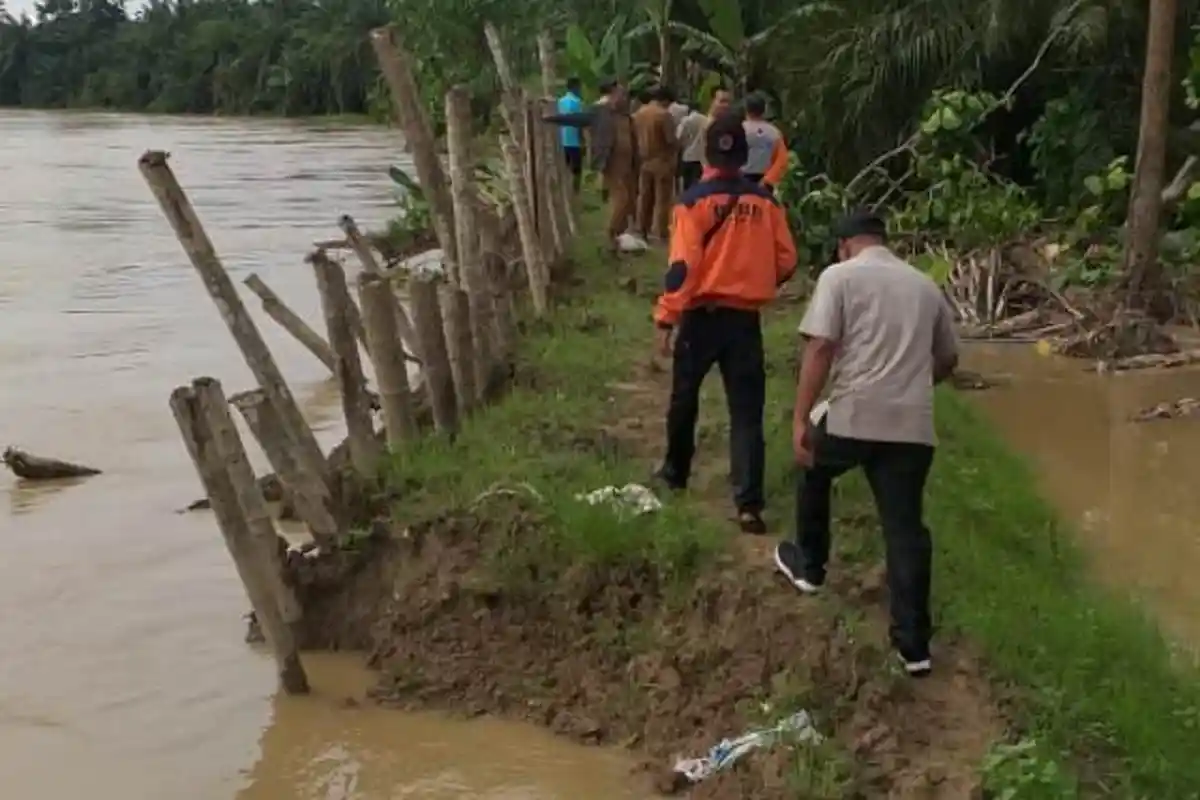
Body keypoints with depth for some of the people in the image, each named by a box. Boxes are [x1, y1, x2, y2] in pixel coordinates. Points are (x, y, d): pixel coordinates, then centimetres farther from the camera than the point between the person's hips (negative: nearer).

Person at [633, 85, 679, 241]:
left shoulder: (638, 113, 5)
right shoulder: (664, 114, -16)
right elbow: (671, 140, -18)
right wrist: (678, 146, 2)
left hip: (644, 160, 6)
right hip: (662, 160, -6)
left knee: (644, 197, 14)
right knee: (662, 198, 0)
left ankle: (642, 229, 19)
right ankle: (660, 232, 1)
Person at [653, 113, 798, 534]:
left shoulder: (695, 200, -9)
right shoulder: (765, 201, 1)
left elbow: (682, 266, -15)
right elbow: (786, 262, 4)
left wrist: (665, 318, -10)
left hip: (701, 315, -2)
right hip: (745, 318, 2)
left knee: (684, 399, 20)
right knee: (746, 411, 1)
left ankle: (675, 473, 39)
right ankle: (749, 505, -7)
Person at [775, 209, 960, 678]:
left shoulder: (839, 276, 1)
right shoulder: (925, 286, 18)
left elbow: (821, 348, -10)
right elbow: (947, 360, 26)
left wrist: (800, 419, -10)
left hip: (852, 416, -3)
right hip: (912, 426, 4)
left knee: (814, 474, 28)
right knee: (906, 528, 5)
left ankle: (809, 567, 42)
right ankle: (914, 644, 3)